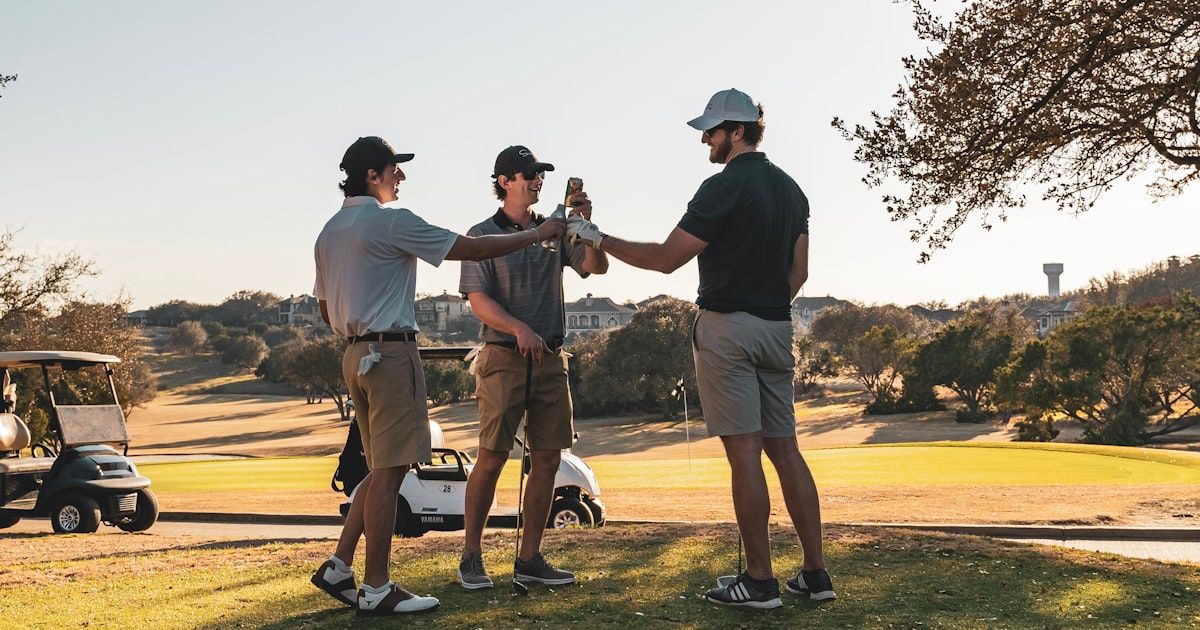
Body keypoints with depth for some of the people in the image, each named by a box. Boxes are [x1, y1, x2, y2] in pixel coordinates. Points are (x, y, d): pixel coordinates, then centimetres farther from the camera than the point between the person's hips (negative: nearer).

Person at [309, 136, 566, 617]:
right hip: (390, 353, -9)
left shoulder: (330, 231, 16)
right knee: (389, 472, -6)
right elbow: (473, 249, -11)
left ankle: (338, 567, 14)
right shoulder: (391, 222, -10)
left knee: (381, 470, 15)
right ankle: (375, 590, -3)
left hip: (357, 355, 9)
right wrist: (536, 234, -1)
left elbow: (325, 309, 22)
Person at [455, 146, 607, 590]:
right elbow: (478, 300, -8)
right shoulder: (483, 235, 0)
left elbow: (597, 266, 3)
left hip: (551, 357, 5)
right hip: (503, 358, -5)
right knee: (492, 458, -5)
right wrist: (519, 329, -23)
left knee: (547, 460, 3)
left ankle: (529, 559, 11)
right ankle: (471, 557, 7)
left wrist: (585, 224, -12)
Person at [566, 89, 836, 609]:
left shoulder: (724, 186, -11)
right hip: (776, 329, 8)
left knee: (744, 451, -5)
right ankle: (815, 573, 11)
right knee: (783, 448, 9)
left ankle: (759, 580, -2)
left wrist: (598, 239, -4)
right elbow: (798, 272, 16)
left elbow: (667, 258, -12)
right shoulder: (790, 188, 15)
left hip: (727, 327, -8)